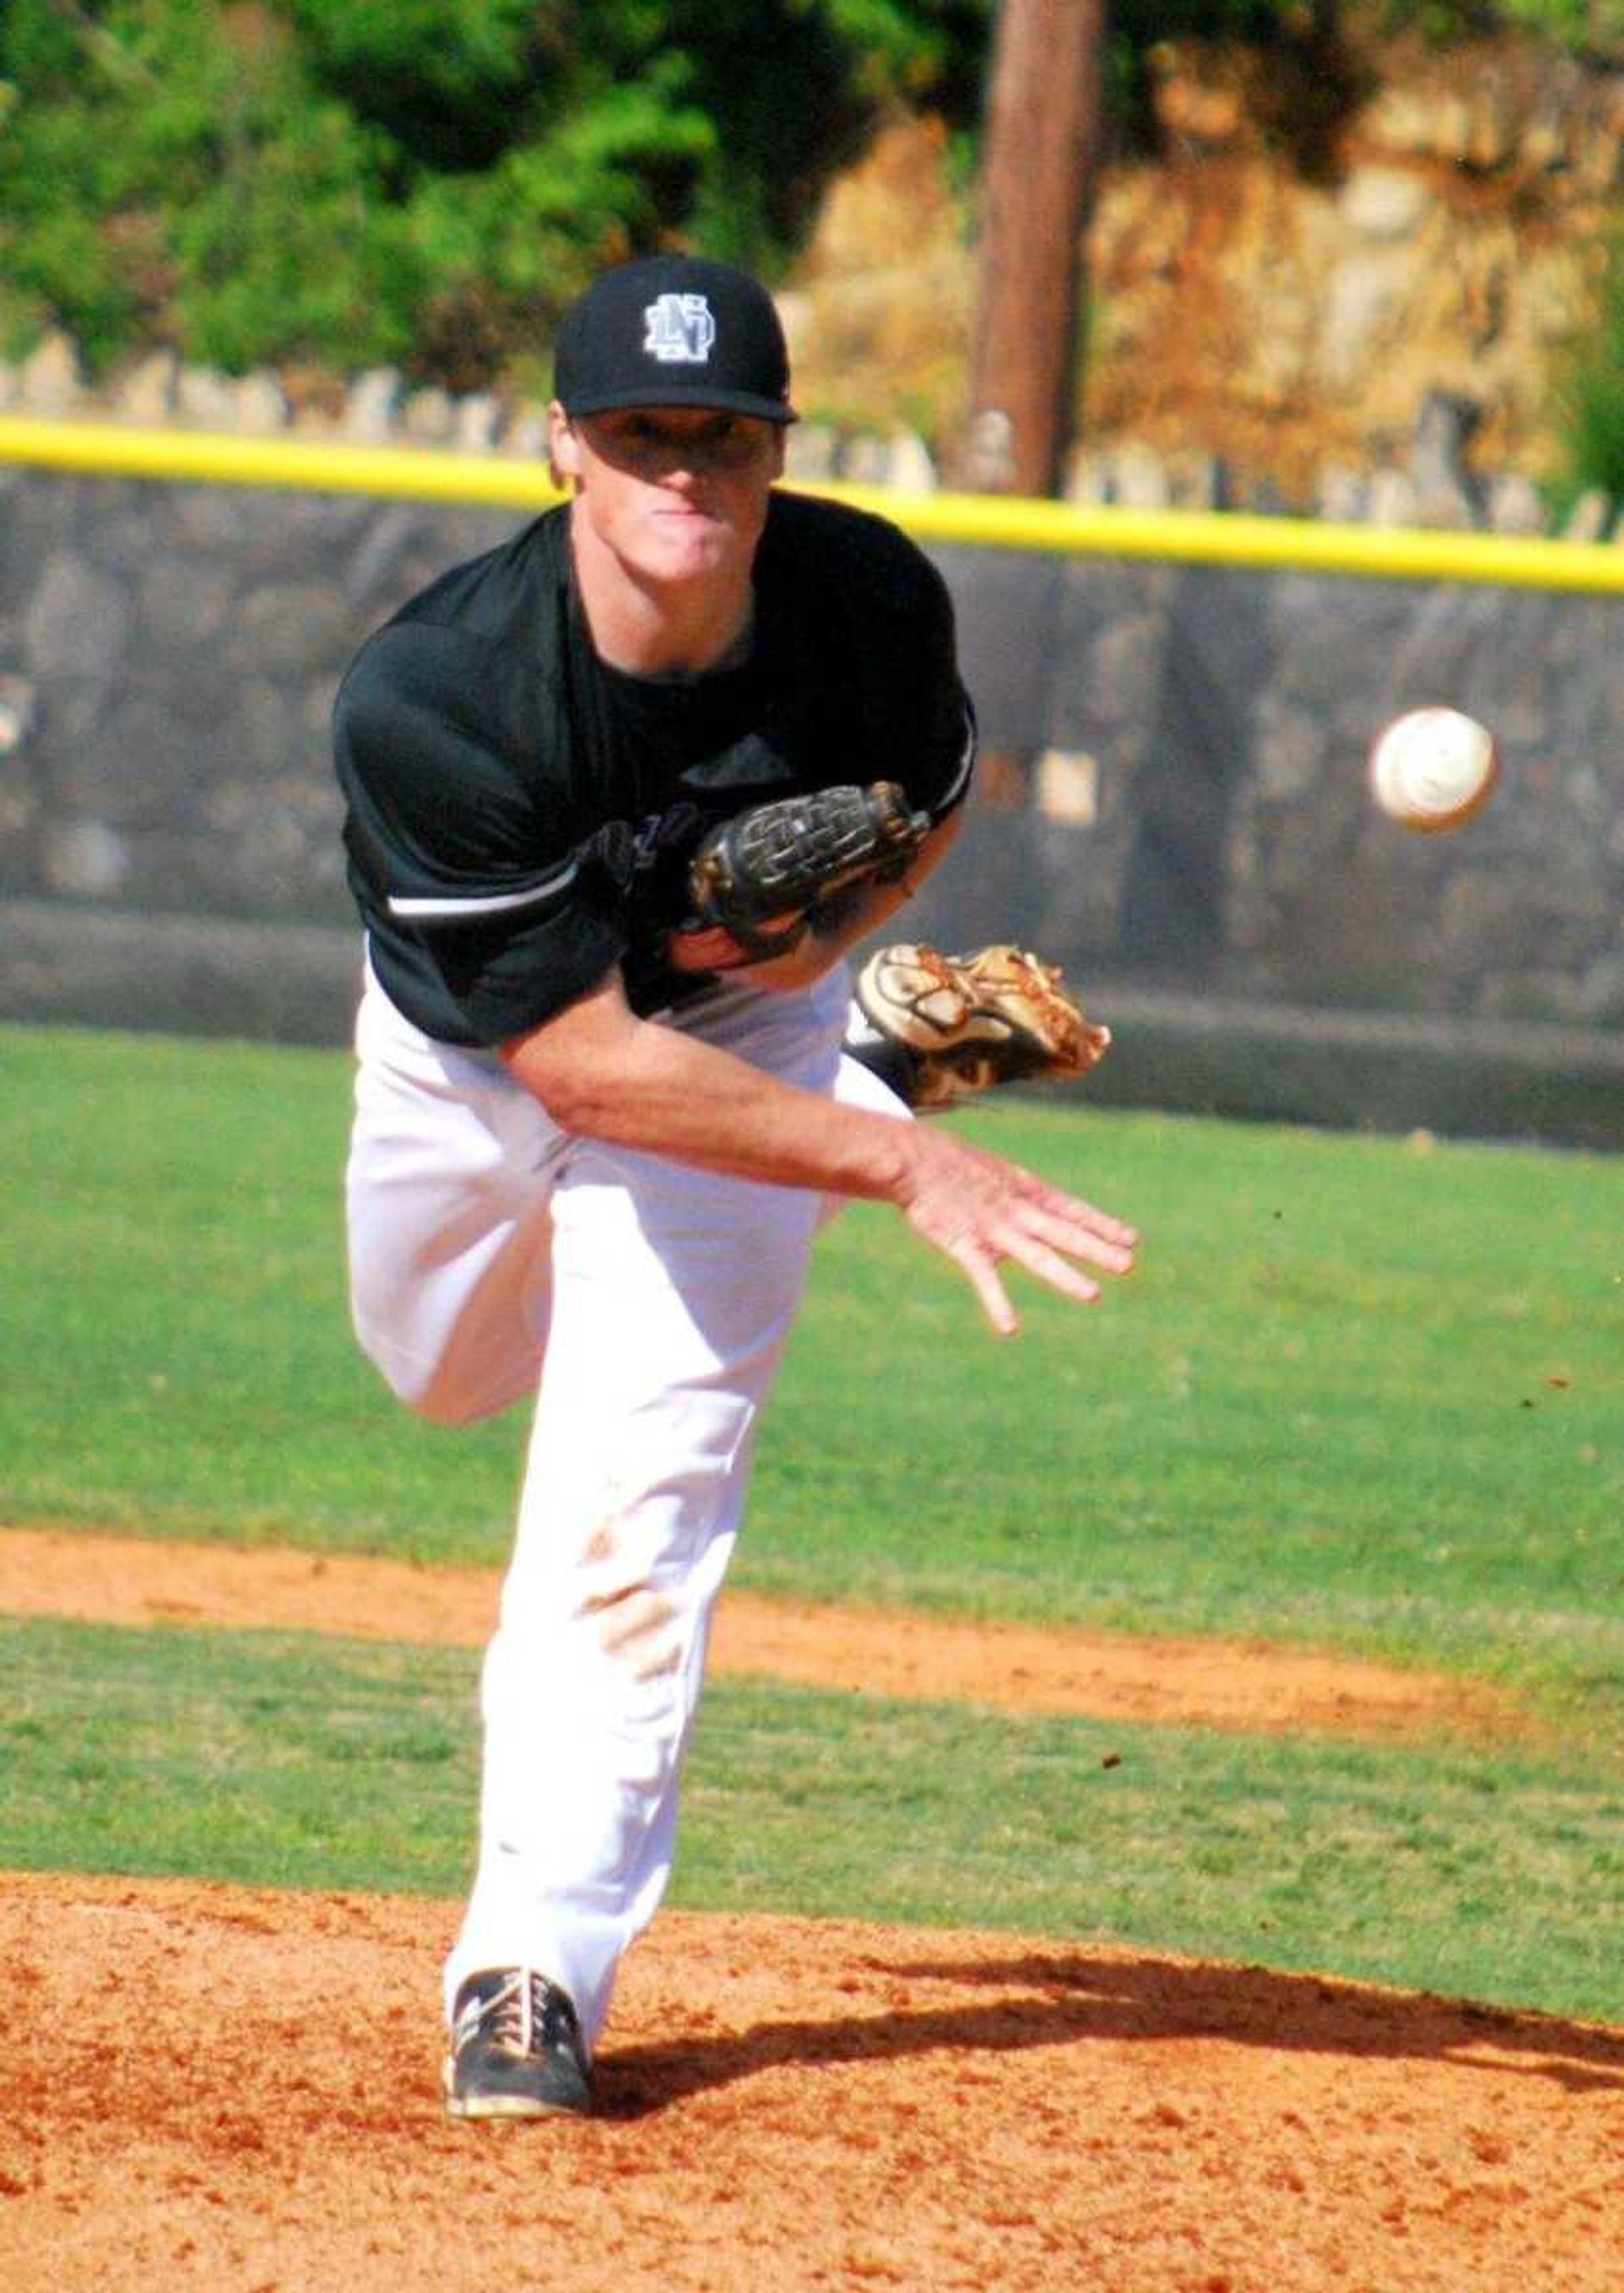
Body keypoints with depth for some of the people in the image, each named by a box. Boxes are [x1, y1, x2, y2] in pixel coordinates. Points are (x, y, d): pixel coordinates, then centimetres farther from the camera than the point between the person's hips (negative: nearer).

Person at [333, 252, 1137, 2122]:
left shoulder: (870, 601, -27)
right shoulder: (434, 699, -38)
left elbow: (935, 784, 0)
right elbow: (583, 1061, -36)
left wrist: (830, 934, -22)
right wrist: (906, 1162, -42)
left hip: (741, 1016, 0)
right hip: (473, 1047, 0)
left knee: (637, 1489, -15)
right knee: (452, 1381, 25)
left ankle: (537, 1970, -12)